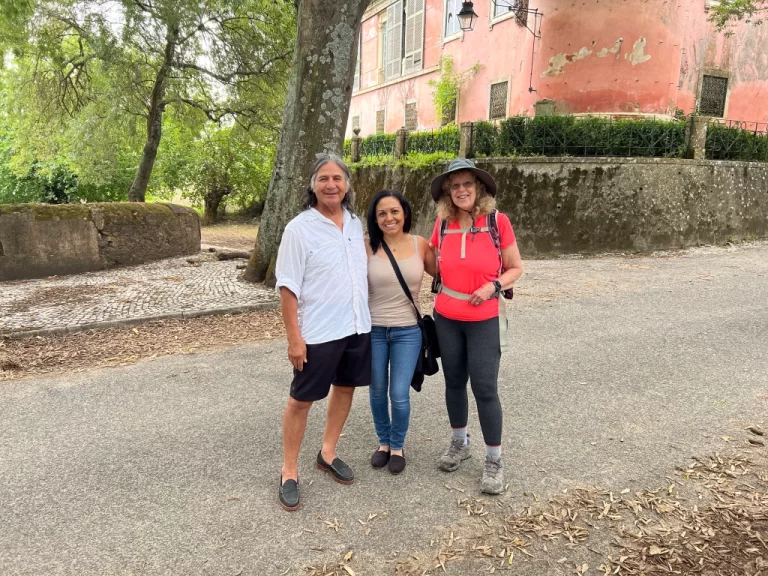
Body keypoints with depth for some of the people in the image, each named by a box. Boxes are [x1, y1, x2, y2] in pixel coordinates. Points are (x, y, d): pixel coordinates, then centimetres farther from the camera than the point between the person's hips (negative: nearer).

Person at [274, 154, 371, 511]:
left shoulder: (356, 224, 5)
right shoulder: (299, 229, -13)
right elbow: (288, 287, -13)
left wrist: (364, 317, 13)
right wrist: (294, 336, -16)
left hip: (357, 326, 6)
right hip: (318, 333, -6)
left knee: (345, 388, 17)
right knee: (301, 400, 5)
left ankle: (327, 454, 36)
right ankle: (289, 472, 21)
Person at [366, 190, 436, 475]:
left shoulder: (421, 245, -3)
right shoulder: (367, 248, -8)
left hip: (407, 331, 0)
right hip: (373, 330, 0)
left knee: (399, 395, 0)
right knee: (377, 392, 14)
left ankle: (397, 447, 28)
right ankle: (383, 442, 38)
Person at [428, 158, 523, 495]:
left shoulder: (498, 222, -9)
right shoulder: (443, 224, 0)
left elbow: (515, 268, -2)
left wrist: (493, 286, -18)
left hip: (484, 320, -3)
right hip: (446, 318, 3)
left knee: (485, 388, -3)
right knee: (454, 382, 15)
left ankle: (494, 461, 15)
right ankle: (459, 443, 36)